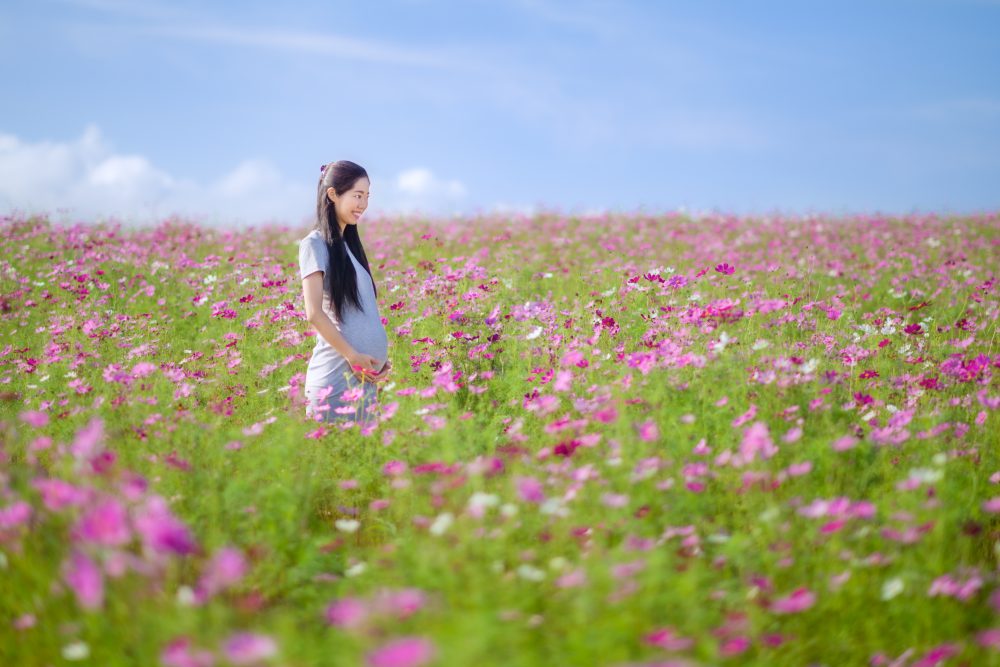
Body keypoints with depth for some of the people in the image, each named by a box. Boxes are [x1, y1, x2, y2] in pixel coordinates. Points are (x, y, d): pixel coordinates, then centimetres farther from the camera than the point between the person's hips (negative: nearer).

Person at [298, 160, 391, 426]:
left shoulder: (349, 244, 17)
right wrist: (352, 356, -14)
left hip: (366, 374, 8)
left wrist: (379, 358, 7)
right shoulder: (315, 244, -6)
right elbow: (314, 313, -13)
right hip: (336, 374, -8)